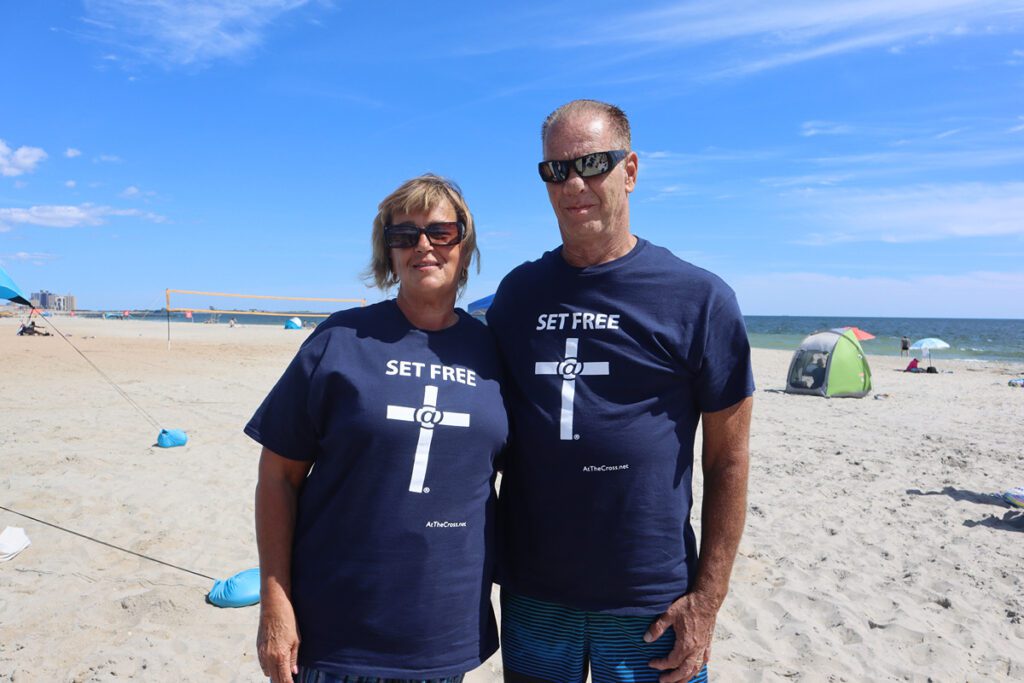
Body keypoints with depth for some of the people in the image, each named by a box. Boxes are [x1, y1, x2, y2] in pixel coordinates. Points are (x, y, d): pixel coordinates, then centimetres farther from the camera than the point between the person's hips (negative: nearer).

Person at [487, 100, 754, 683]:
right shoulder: (518, 291, 3)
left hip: (650, 607, -3)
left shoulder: (699, 298, -7)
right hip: (531, 592, 3)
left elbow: (728, 460, -5)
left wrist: (706, 599, -7)